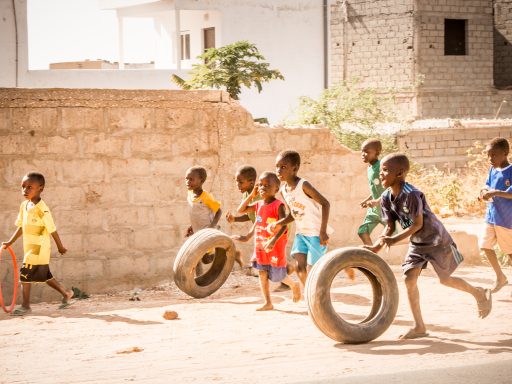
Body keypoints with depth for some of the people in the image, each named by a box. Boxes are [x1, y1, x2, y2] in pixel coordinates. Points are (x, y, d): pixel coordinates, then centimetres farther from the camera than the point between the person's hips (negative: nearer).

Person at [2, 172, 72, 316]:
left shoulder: (42, 209, -20)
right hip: (30, 249, 8)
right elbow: (21, 227, 12)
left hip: (38, 249, -8)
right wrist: (10, 242, 7)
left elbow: (52, 229, -13)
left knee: (25, 275, -8)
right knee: (45, 275, 17)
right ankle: (66, 293, 31)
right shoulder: (24, 205, 5)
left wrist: (60, 246, -6)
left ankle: (25, 306, 1)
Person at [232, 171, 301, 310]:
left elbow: (284, 225, -22)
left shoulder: (278, 205, -15)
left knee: (277, 275, 2)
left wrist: (274, 240, -34)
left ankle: (294, 285, 32)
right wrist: (251, 195, 2)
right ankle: (268, 303, 9)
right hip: (260, 246, 7)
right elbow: (241, 210, 9)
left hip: (275, 246, -6)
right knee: (262, 272, 4)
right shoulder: (258, 205, 6)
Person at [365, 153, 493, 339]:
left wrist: (395, 239, -32)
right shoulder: (386, 198, -7)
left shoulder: (411, 194, -31)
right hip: (417, 243, 7)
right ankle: (419, 327, 3)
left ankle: (480, 293, 32)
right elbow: (390, 227, -4)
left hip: (436, 240, -7)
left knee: (445, 279, 4)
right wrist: (376, 246, -18)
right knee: (409, 279, -4)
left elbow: (417, 224, -27)